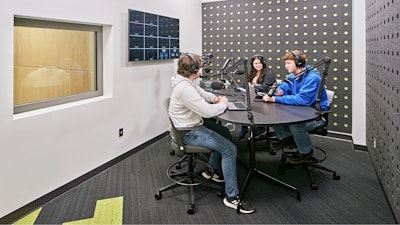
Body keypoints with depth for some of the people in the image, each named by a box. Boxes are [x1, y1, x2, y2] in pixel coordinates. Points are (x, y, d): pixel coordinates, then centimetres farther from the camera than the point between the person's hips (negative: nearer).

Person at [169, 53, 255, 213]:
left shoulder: (188, 82, 3)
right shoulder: (185, 88, -30)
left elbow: (203, 93, 21)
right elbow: (208, 112, -32)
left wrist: (215, 99, -1)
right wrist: (223, 104, -12)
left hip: (193, 123, 11)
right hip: (189, 132, -11)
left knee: (224, 132, 24)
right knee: (230, 149, -14)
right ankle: (231, 197, -7)